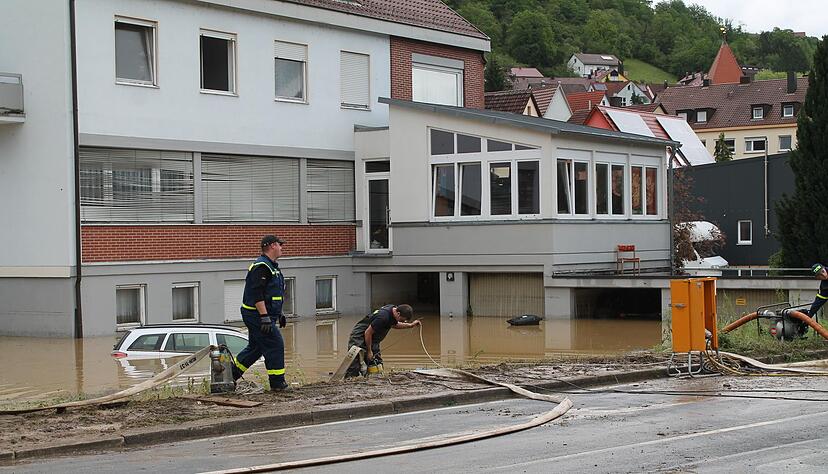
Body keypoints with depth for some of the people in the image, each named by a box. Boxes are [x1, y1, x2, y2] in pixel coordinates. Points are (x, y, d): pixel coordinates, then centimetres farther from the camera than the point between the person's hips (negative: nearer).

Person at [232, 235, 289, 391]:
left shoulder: (271, 266, 19)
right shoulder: (261, 267, -17)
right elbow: (257, 295, -24)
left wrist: (278, 314, 27)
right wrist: (265, 317, -27)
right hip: (257, 314, -11)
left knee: (255, 347, 15)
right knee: (275, 345, -8)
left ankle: (230, 374, 22)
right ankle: (277, 382, -3)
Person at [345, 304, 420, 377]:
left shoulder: (393, 309, -4)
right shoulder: (384, 316, -31)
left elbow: (394, 325, 20)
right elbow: (368, 333, -24)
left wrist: (411, 325, 9)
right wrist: (369, 351, -15)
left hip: (372, 339, 9)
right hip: (360, 336, -9)